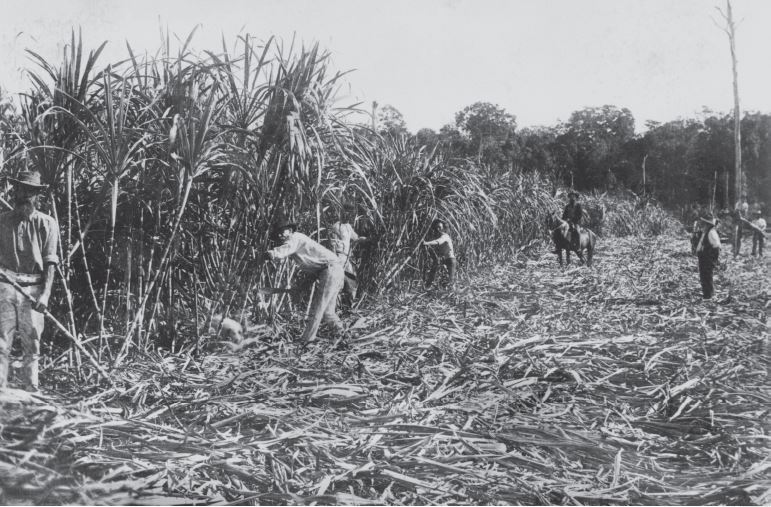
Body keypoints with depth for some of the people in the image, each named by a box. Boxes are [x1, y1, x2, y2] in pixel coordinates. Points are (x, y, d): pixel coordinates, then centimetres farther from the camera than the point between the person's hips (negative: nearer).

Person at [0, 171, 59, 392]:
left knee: (32, 344, 4)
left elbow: (50, 263, 0)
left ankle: (32, 391, 10)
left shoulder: (47, 224, 3)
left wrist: (45, 293, -11)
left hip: (33, 289, -1)